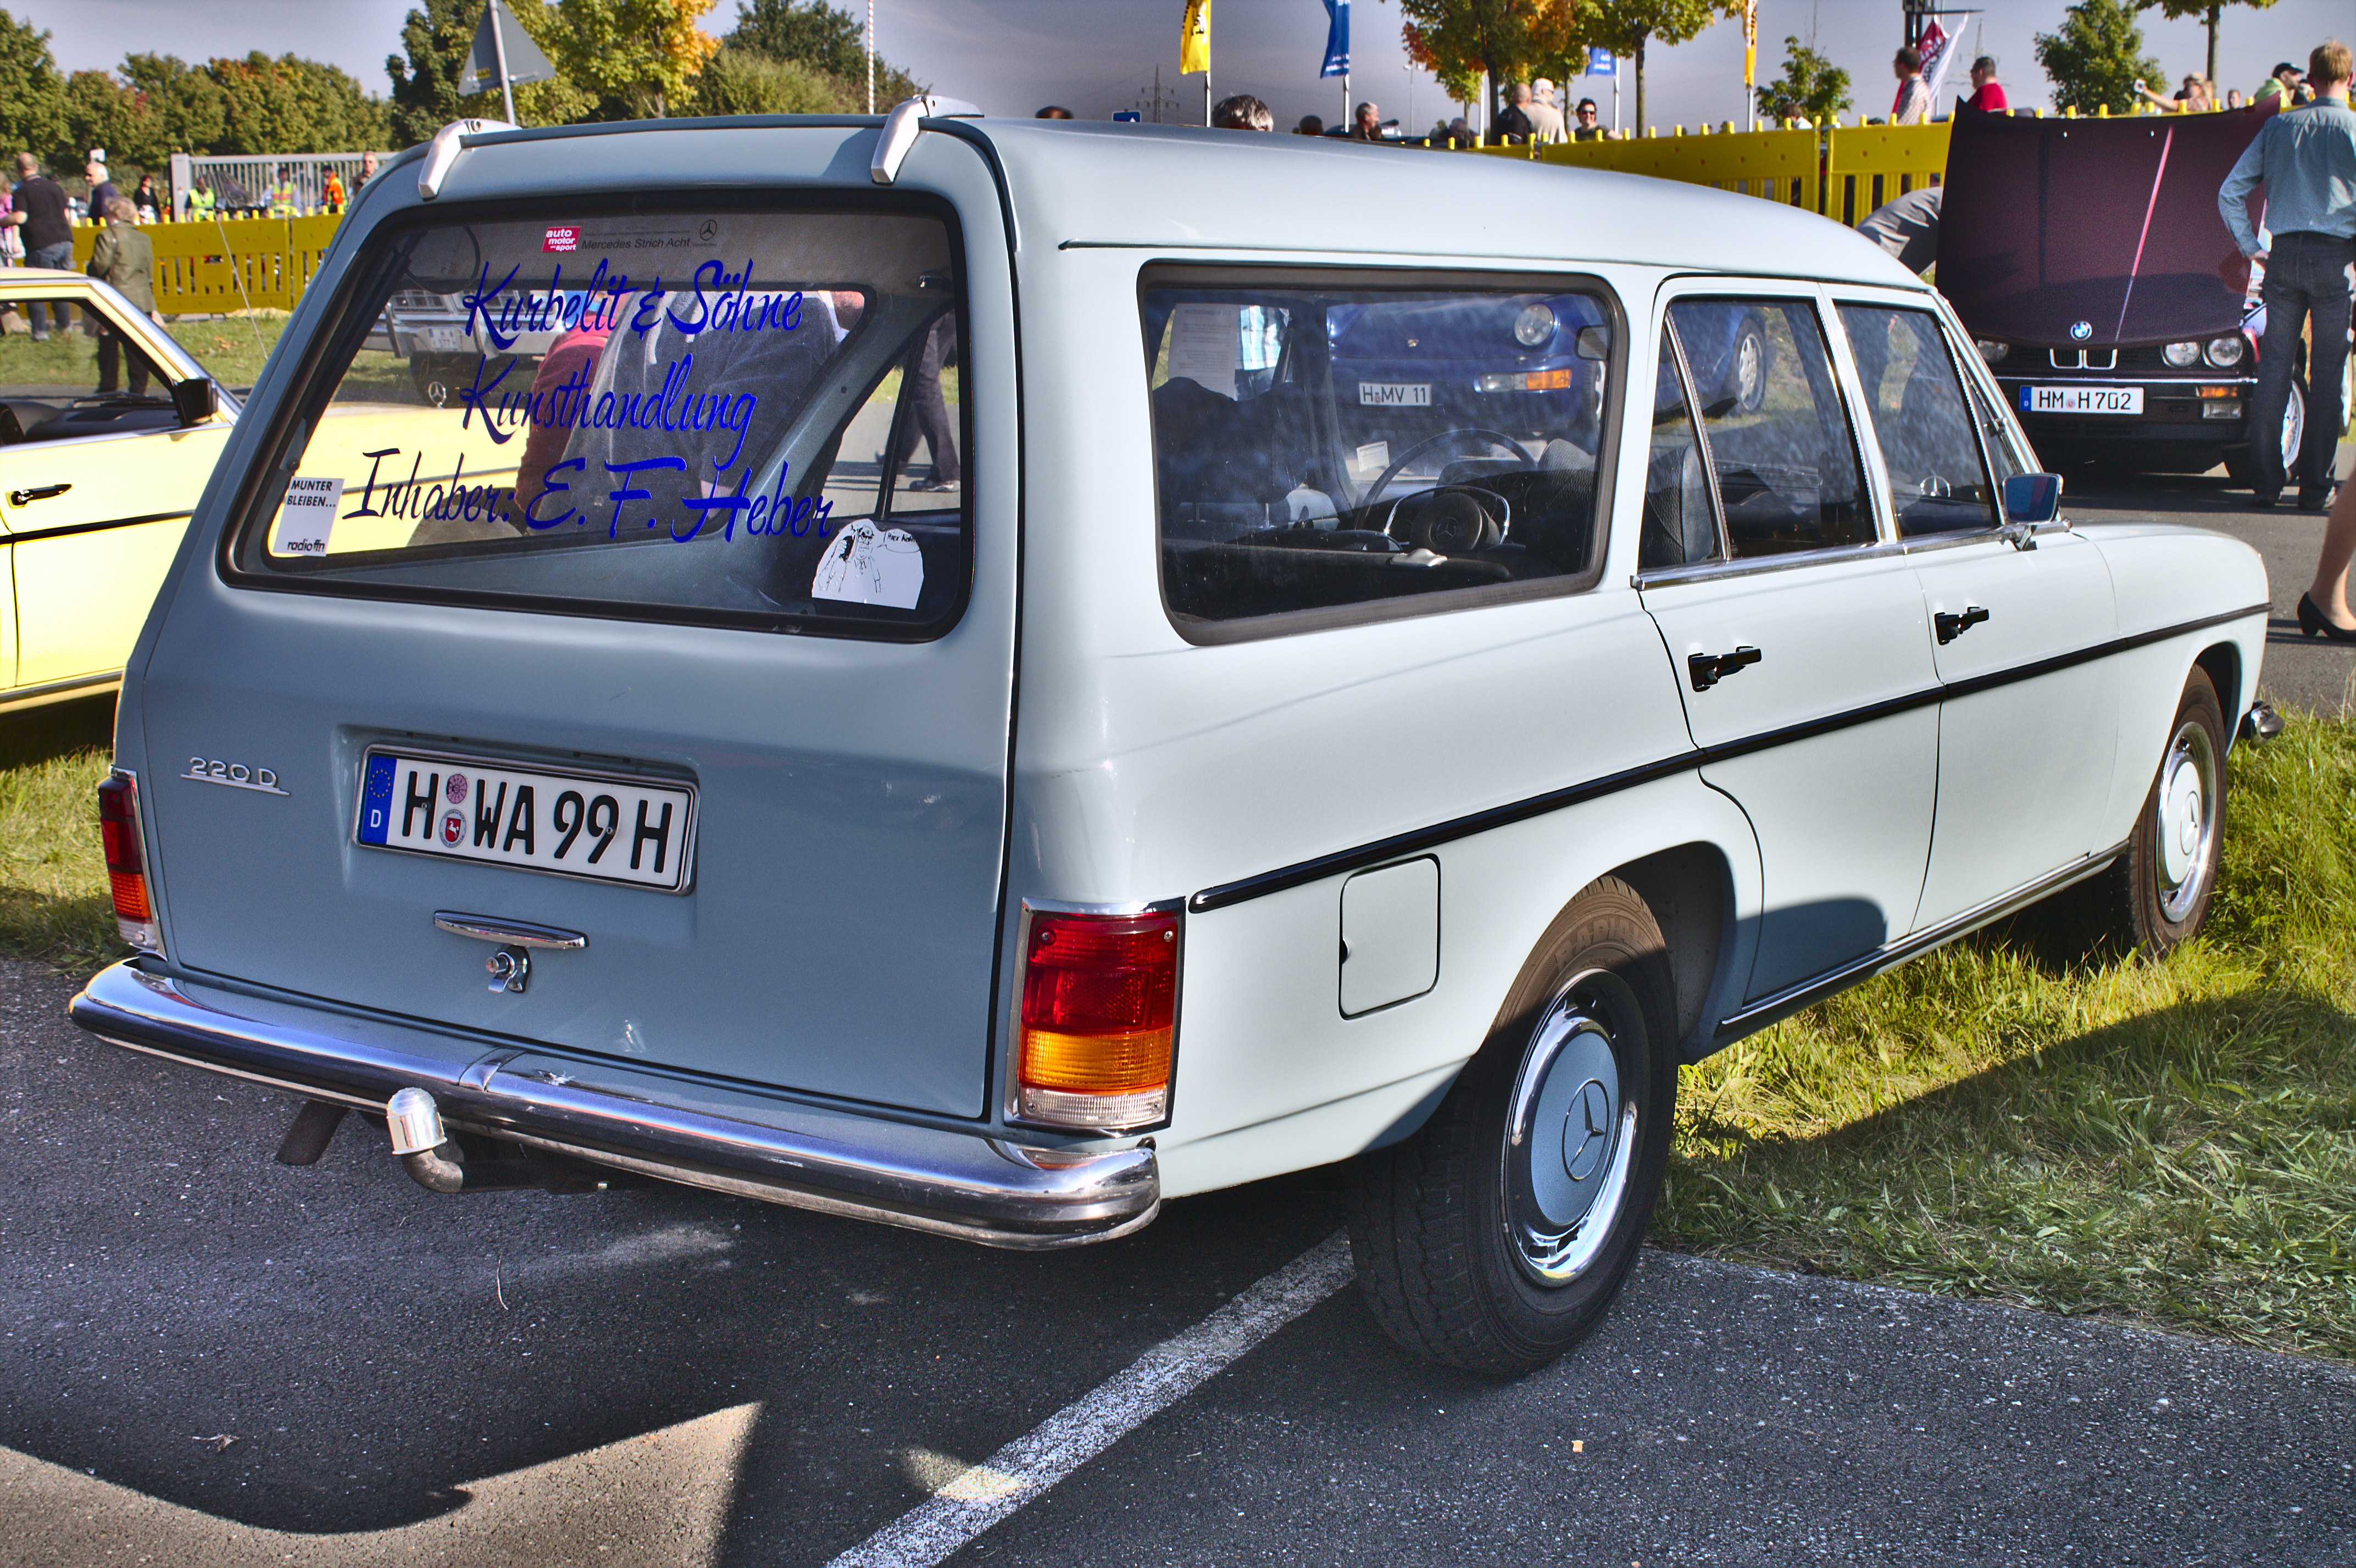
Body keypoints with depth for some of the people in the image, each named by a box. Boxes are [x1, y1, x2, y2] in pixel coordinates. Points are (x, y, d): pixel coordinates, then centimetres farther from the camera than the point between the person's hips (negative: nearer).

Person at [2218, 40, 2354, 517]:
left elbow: (2229, 193, 8)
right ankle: (2315, 486, 1)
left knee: (2273, 368, 7)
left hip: (2284, 255, 3)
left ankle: (2266, 480, 6)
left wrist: (2250, 246, 12)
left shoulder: (2279, 126, 9)